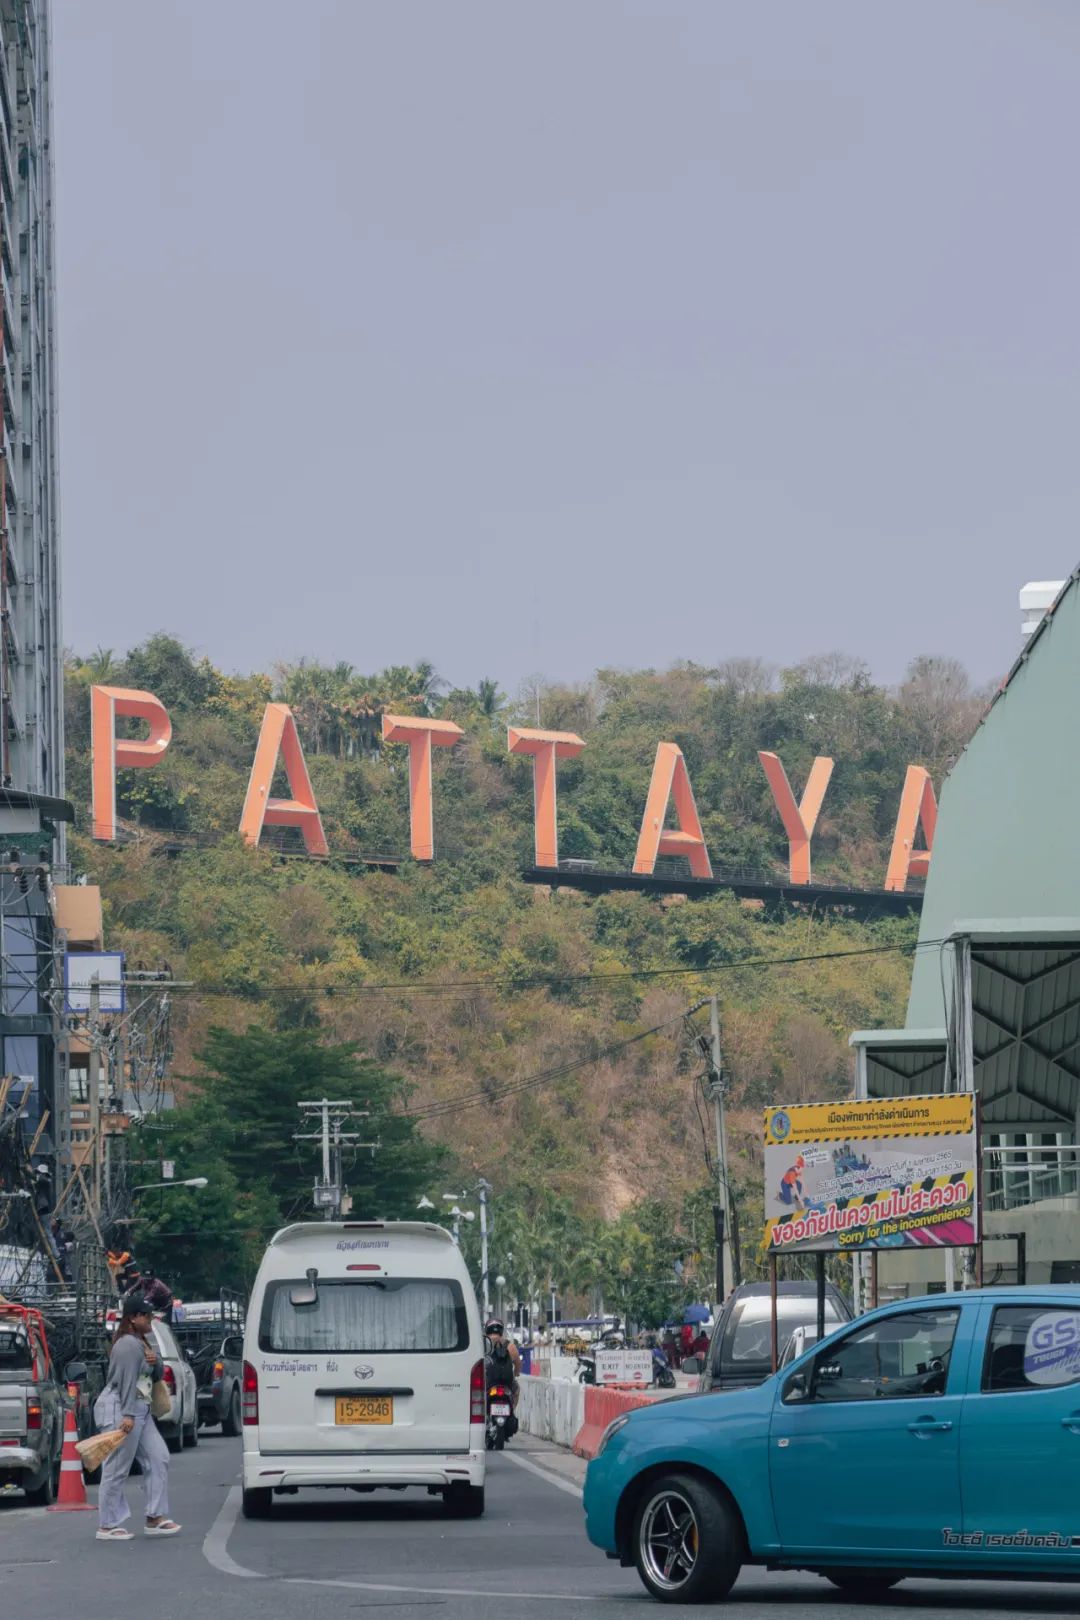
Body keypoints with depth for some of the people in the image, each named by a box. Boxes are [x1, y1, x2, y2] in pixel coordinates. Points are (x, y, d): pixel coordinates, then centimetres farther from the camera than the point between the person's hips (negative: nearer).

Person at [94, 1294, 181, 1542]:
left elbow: (157, 1375, 24)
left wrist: (156, 1361, 1)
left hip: (140, 1410, 10)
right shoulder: (128, 1345, -15)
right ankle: (107, 1526, -4)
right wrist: (128, 1415, -25)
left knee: (158, 1458, 7)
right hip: (119, 1409, -10)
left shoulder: (145, 1342, 17)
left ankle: (155, 1518, 10)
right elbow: (127, 1380, -21)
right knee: (117, 1469, -7)